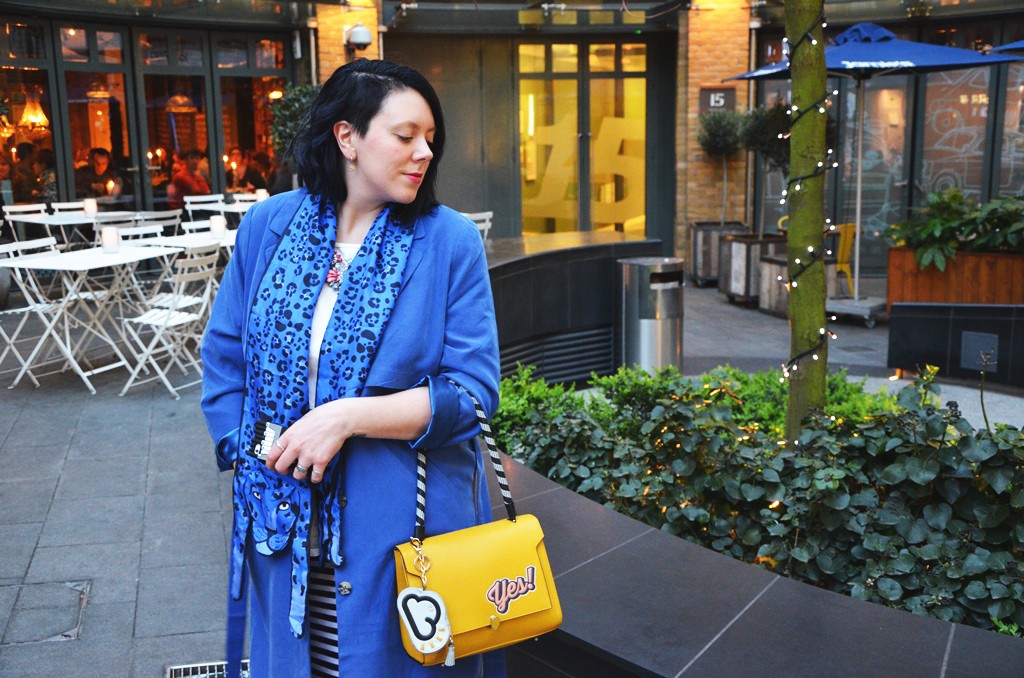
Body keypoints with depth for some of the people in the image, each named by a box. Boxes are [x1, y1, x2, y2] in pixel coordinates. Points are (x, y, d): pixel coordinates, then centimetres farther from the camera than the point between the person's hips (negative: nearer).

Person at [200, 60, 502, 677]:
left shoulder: (451, 240, -7)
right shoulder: (268, 226, 1)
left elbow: (473, 390, -12)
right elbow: (224, 356, 9)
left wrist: (347, 417, -20)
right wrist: (254, 459, -3)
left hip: (404, 530, -2)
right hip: (285, 526, 3)